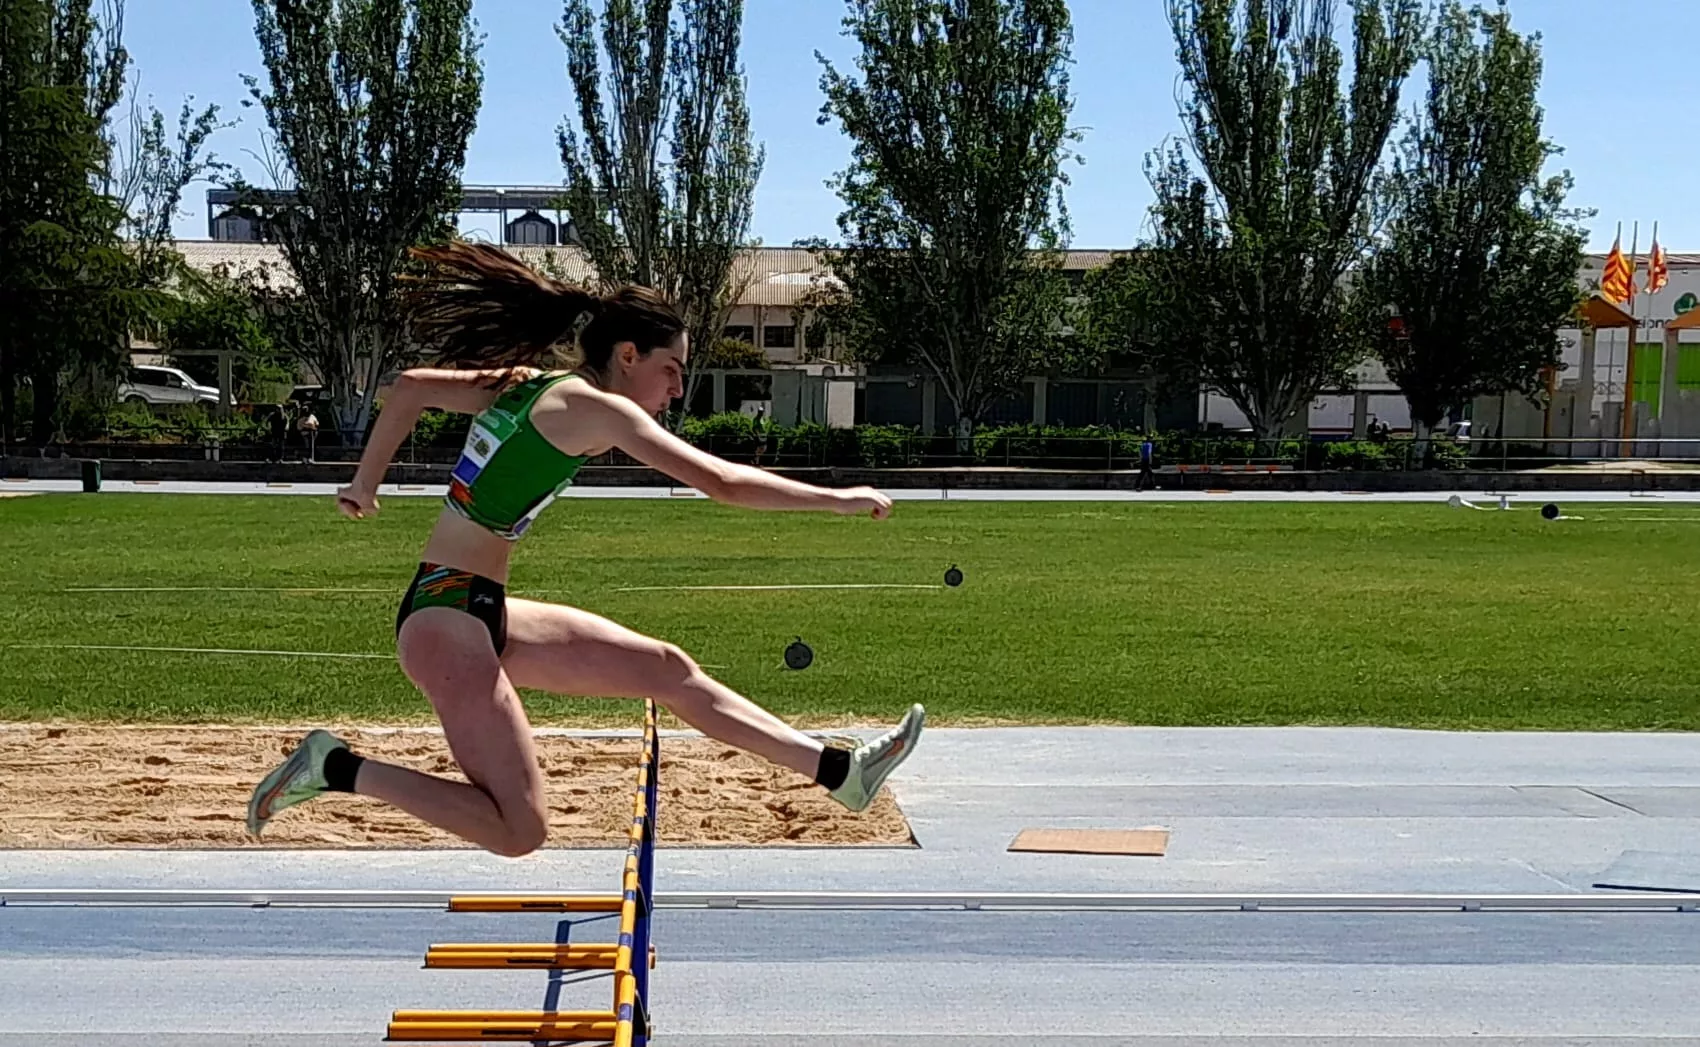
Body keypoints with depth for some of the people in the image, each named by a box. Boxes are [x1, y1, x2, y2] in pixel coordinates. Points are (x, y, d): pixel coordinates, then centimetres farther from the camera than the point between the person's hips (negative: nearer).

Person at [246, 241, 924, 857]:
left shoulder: (529, 384, 12)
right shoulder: (594, 407, -13)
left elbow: (410, 386, 18)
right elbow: (723, 483, -16)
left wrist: (365, 484, 27)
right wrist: (839, 500, -9)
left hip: (479, 612, 10)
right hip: (448, 620, -10)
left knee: (667, 669, 10)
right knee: (519, 833, -10)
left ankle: (841, 773, 14)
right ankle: (336, 768, -2)